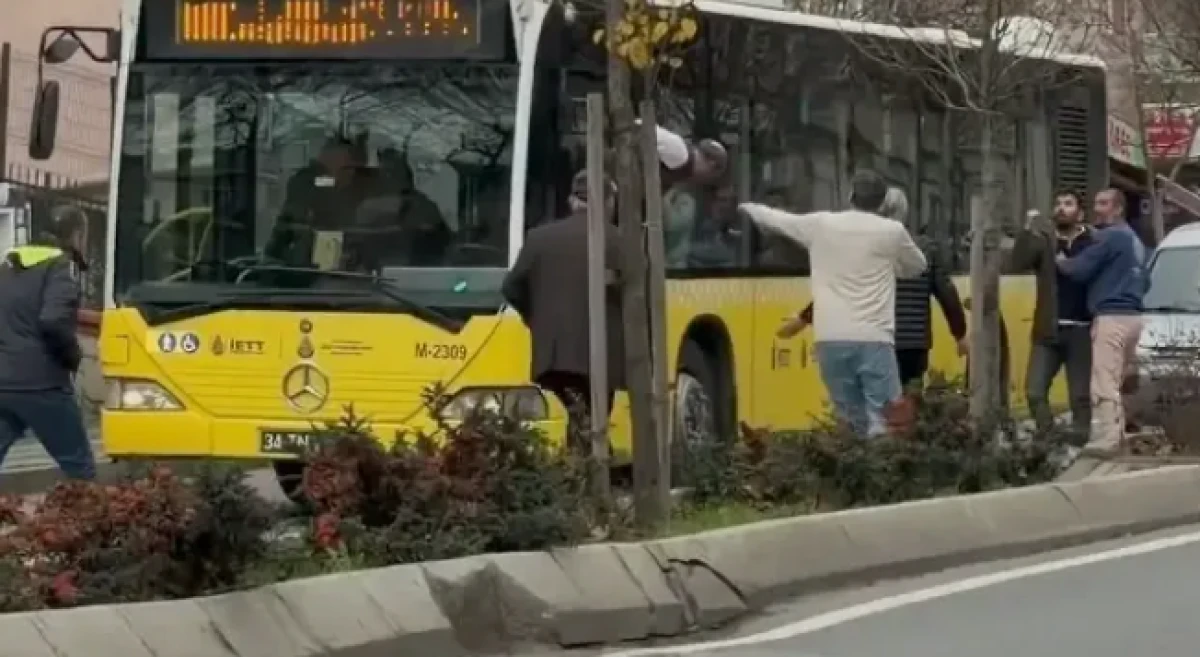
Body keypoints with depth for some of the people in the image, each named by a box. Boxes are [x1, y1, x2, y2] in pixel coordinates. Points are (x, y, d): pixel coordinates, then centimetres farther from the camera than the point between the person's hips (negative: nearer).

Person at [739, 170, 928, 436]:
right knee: (879, 421, -6)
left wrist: (747, 207, 44)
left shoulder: (820, 224, 6)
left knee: (851, 421, 11)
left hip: (832, 340, 2)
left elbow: (776, 219, 25)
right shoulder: (892, 231, 2)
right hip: (874, 339, -2)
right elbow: (917, 266, 22)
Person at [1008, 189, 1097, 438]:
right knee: (1034, 391, 0)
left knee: (1080, 396, 3)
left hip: (1081, 331, -3)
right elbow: (1016, 265, -7)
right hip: (1048, 330, 3)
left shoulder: (1093, 242, -3)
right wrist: (1027, 230, -15)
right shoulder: (1043, 240, 7)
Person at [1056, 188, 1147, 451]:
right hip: (1131, 316, 10)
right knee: (1116, 384, 14)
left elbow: (1079, 269, -13)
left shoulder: (1110, 236, -9)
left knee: (1104, 385, -13)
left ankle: (1104, 441, -20)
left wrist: (1061, 261, 5)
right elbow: (1145, 282, 31)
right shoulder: (1135, 241, 22)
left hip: (1111, 317, -10)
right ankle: (1117, 436, 12)